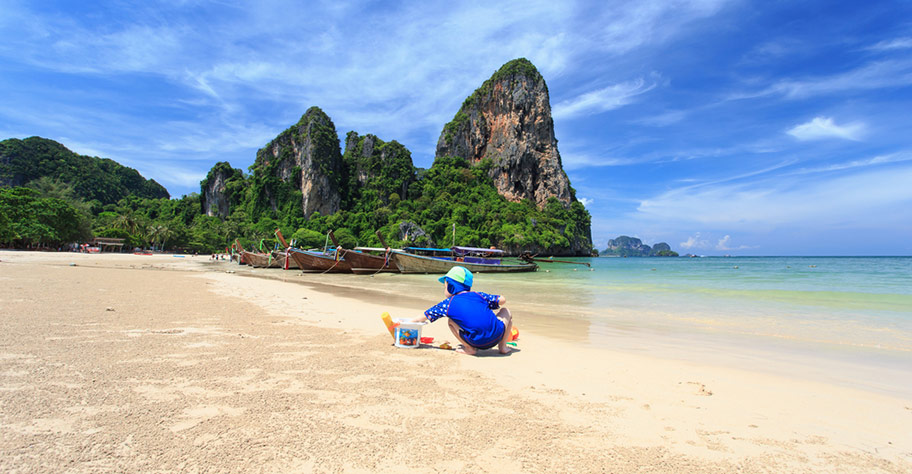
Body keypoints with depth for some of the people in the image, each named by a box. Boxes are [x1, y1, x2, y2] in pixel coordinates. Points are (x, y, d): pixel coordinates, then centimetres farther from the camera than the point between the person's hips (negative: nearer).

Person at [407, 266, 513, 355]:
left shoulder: (448, 303, 11)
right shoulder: (478, 295, 16)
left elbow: (424, 317, 19)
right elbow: (502, 300, 17)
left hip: (477, 342, -2)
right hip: (498, 335, 2)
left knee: (451, 321, 20)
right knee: (506, 311, 31)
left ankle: (470, 348, 9)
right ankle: (502, 346, 24)